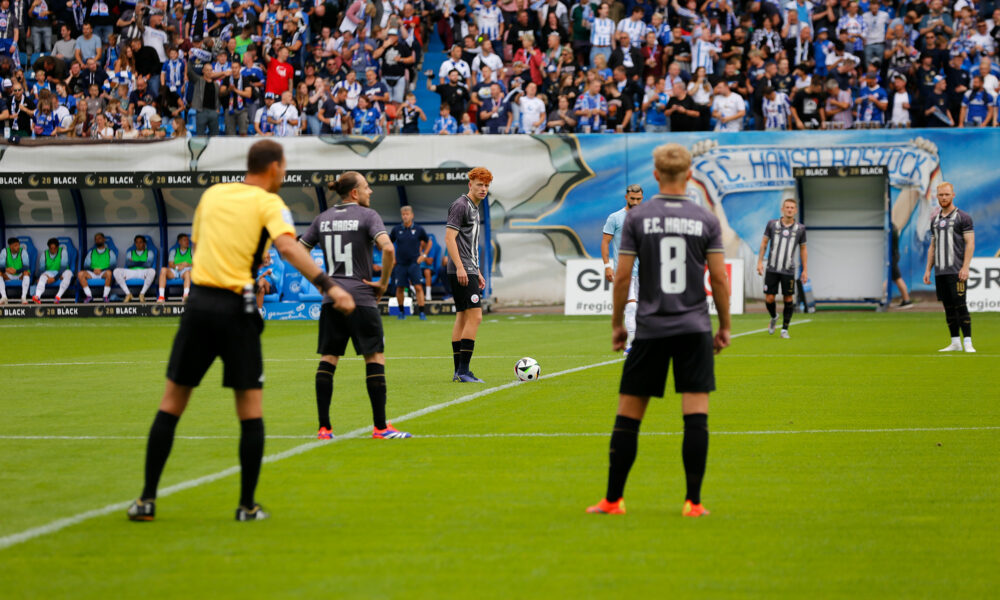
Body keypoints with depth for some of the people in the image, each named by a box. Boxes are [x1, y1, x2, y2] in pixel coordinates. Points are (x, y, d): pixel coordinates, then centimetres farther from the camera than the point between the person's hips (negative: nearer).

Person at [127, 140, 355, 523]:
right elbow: (288, 247, -18)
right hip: (237, 309, -4)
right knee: (250, 408, 7)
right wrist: (328, 286, -24)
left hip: (199, 303, 4)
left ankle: (147, 500, 8)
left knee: (171, 404, 9)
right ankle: (247, 505, 6)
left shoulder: (212, 194, 14)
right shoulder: (268, 204, 0)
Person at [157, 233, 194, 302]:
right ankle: (161, 296, -37)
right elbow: (170, 264, 10)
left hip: (185, 270, -2)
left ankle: (185, 296, -60)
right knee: (163, 270, -30)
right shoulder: (173, 251, 23)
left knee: (187, 272, -40)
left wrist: (186, 265, -10)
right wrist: (177, 267, -11)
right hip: (173, 271, 2)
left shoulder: (192, 251, 20)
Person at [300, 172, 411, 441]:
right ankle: (380, 427, -1)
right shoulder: (367, 215, -5)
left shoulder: (323, 218, 11)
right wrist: (384, 282, -7)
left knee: (328, 358, 7)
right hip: (361, 297, -5)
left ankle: (324, 427, 4)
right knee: (375, 357, 1)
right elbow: (388, 248, -19)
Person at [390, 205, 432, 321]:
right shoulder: (396, 230, 3)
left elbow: (428, 242, 15)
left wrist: (424, 255, 5)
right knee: (399, 288, 3)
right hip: (400, 263, 1)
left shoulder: (418, 230, 0)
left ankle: (422, 312, -10)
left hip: (414, 263, -1)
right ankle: (401, 311, 19)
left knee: (418, 287, -11)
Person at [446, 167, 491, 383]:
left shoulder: (474, 208, 20)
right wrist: (460, 267, -23)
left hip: (468, 271, 10)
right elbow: (449, 238, -17)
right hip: (461, 272, -10)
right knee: (475, 316, -14)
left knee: (462, 318, 9)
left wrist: (478, 273, 26)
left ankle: (458, 371, 10)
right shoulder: (461, 205, -9)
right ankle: (463, 370, -16)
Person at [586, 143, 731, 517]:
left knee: (628, 416, 7)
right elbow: (719, 279, -1)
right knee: (696, 416, -1)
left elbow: (622, 276, -1)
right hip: (695, 330, 0)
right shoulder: (706, 220, 1)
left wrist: (617, 323, 10)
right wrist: (725, 326, 10)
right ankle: (693, 501, -5)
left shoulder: (637, 218, 0)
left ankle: (613, 499, 12)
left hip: (650, 329, 0)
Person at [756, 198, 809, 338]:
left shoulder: (800, 228, 2)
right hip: (772, 269, 0)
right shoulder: (772, 224, 1)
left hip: (788, 270, 0)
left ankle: (784, 329, 11)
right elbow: (764, 243, 8)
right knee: (769, 299, -2)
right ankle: (774, 317, 30)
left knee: (789, 299, -2)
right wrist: (760, 261, 0)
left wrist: (805, 270, 7)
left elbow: (803, 249, 10)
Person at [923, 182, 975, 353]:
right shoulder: (935, 220, 17)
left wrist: (965, 267, -17)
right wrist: (928, 269, 14)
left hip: (956, 271, -6)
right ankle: (955, 343, 12)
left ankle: (968, 343, -11)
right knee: (948, 307, 7)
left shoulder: (963, 217, -2)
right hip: (940, 272, 6)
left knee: (960, 305, -12)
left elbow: (970, 243, -7)